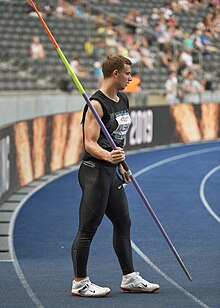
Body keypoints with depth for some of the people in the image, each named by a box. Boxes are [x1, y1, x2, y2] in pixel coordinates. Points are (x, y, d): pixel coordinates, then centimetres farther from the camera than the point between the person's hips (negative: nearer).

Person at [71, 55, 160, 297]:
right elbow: (90, 143, -20)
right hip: (95, 171, -10)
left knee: (123, 223, 14)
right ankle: (80, 283, 2)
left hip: (111, 172, 10)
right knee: (87, 229, -4)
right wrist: (108, 157, -38)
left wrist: (121, 166, 26)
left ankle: (129, 278, 23)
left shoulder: (123, 101, 13)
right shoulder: (97, 104, -16)